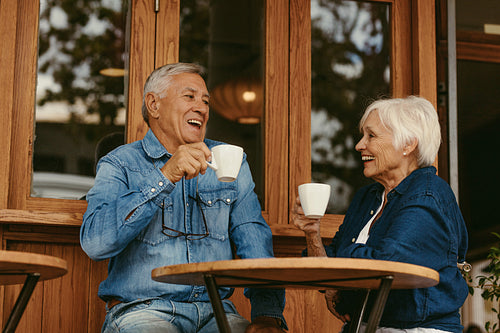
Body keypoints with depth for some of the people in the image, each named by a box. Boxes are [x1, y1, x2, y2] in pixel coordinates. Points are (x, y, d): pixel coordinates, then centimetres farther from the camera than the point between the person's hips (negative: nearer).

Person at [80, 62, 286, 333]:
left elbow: (254, 242, 6)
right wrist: (165, 178, -18)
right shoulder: (120, 164, 3)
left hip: (215, 310, 3)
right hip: (140, 308, -3)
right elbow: (94, 243, -13)